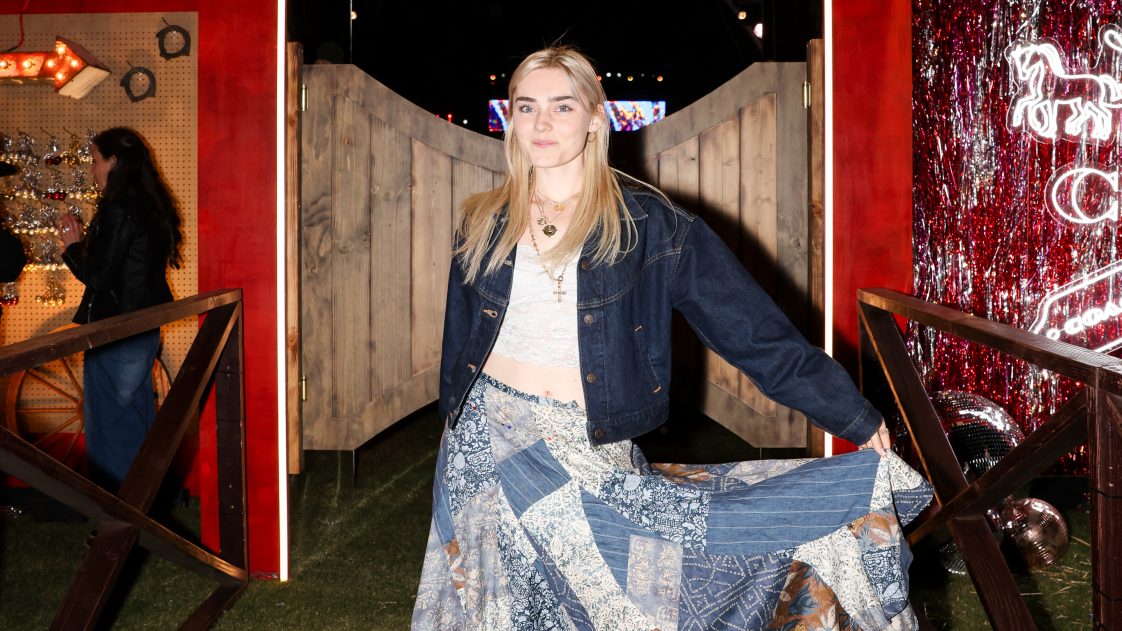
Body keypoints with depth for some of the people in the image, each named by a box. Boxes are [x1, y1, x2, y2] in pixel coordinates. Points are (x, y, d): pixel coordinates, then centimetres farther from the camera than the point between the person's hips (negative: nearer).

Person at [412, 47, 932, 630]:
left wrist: (857, 419, -11)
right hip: (489, 441, 3)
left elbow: (750, 327, -9)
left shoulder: (647, 222, -7)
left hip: (595, 455, -2)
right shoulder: (483, 225, 3)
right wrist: (454, 426, 17)